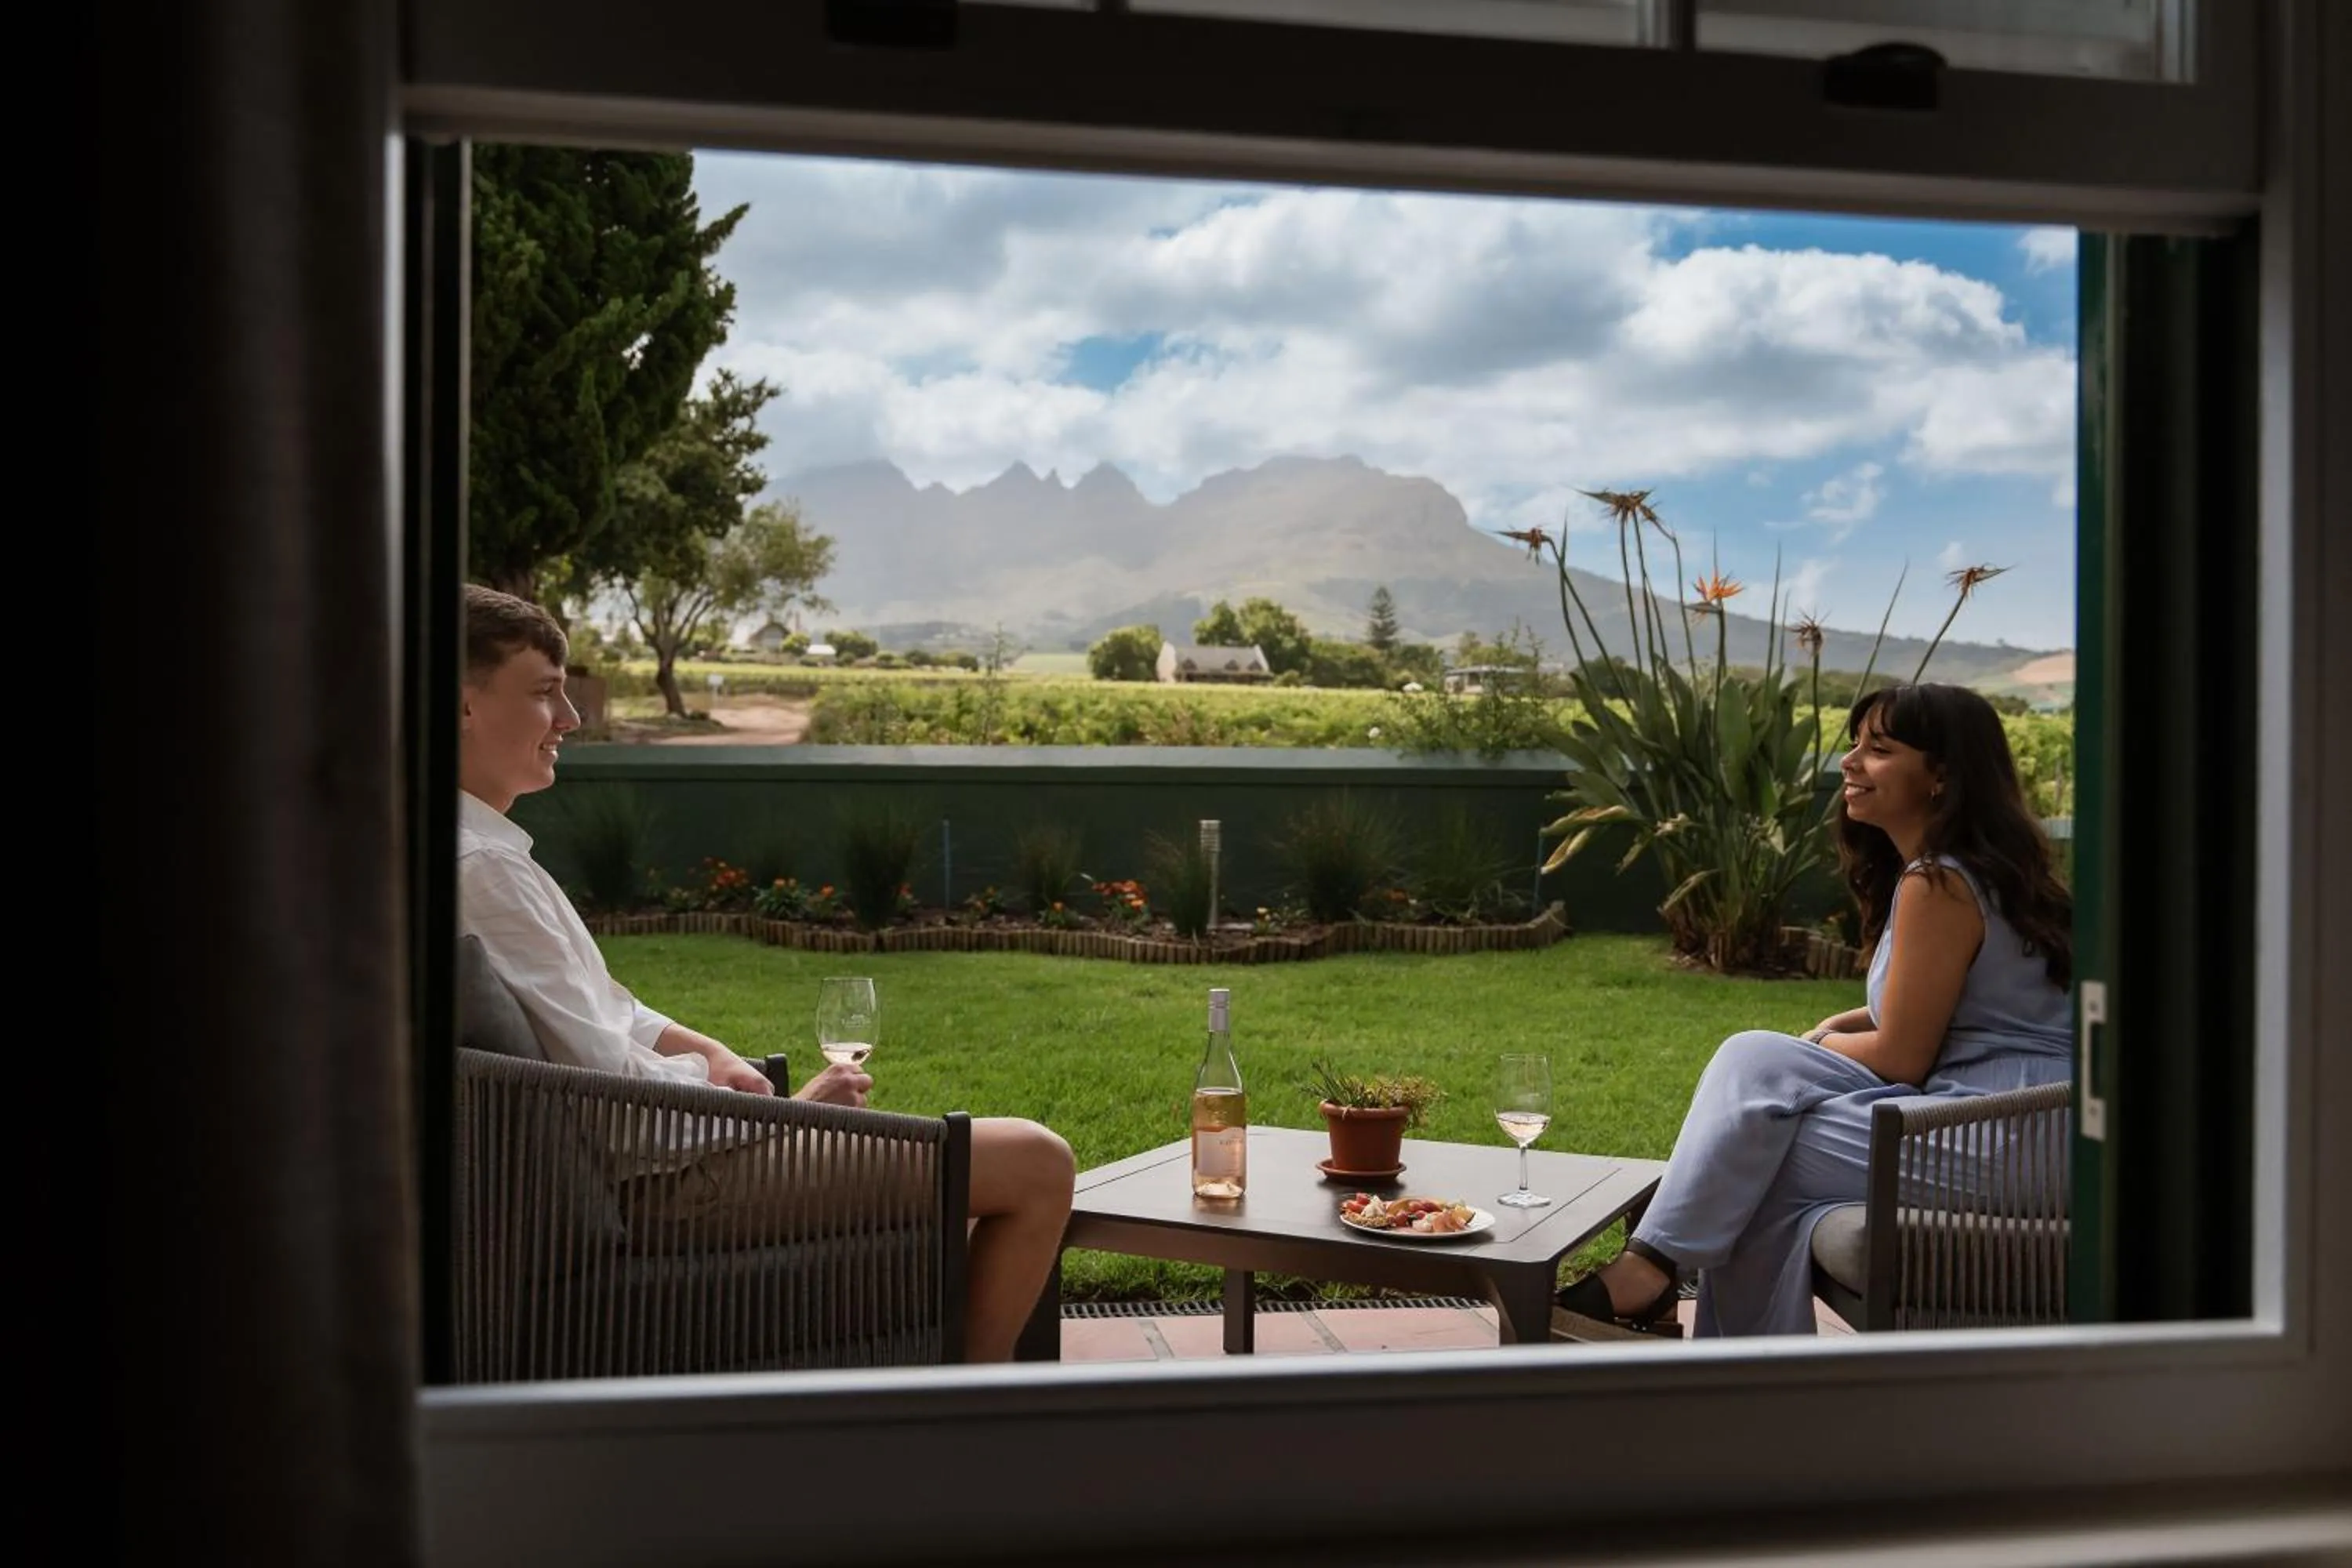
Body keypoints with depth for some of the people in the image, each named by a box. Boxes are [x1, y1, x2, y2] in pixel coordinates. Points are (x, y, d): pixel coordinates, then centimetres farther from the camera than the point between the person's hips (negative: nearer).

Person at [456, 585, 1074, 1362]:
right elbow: (612, 1079, -24)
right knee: (1038, 1163, -9)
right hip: (666, 1172, -11)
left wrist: (706, 1053, 2)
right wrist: (792, 1110, -11)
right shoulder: (483, 868, -22)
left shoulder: (481, 849, 9)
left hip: (641, 1155, 11)